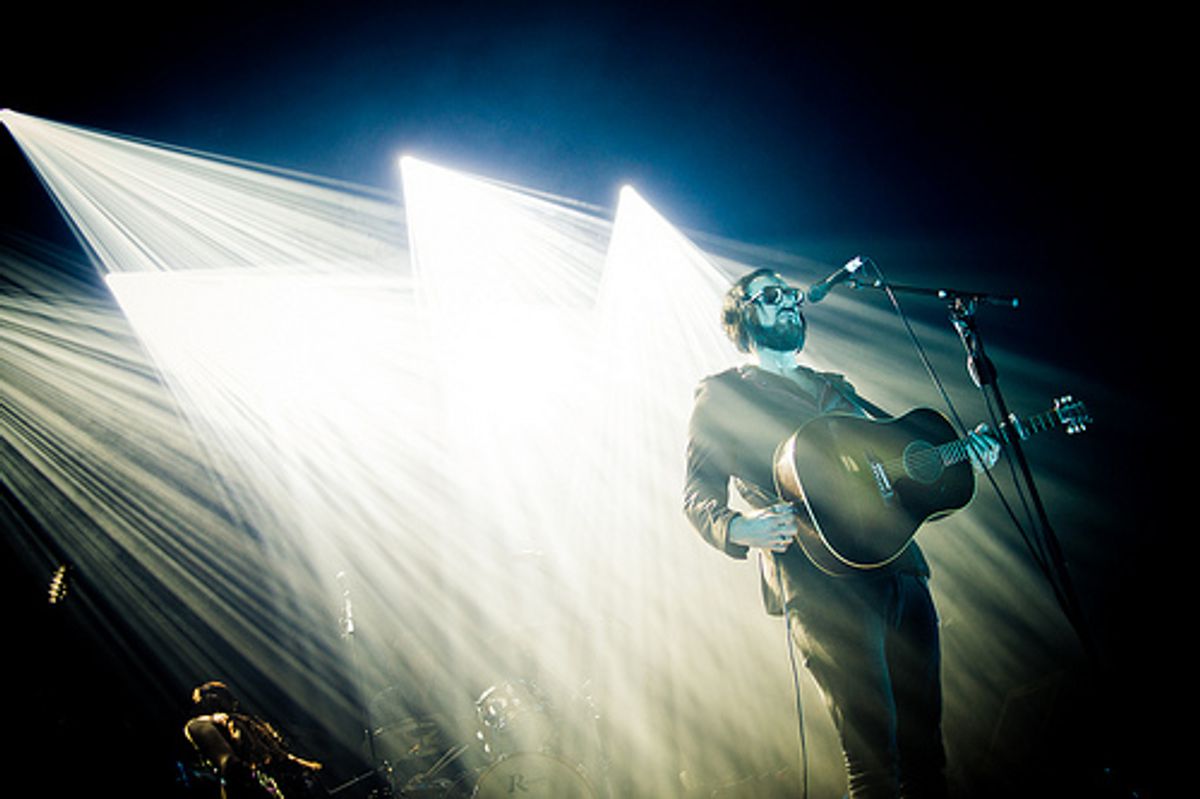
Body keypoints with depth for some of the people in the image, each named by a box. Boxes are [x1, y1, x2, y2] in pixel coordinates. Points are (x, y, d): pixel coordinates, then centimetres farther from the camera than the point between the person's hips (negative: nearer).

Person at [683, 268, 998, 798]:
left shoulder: (834, 389, 25)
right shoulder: (722, 395, 6)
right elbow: (698, 495, -2)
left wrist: (960, 455, 11)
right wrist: (738, 528, -22)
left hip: (901, 568, 6)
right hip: (823, 584, -6)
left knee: (923, 742, 9)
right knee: (873, 755, -9)